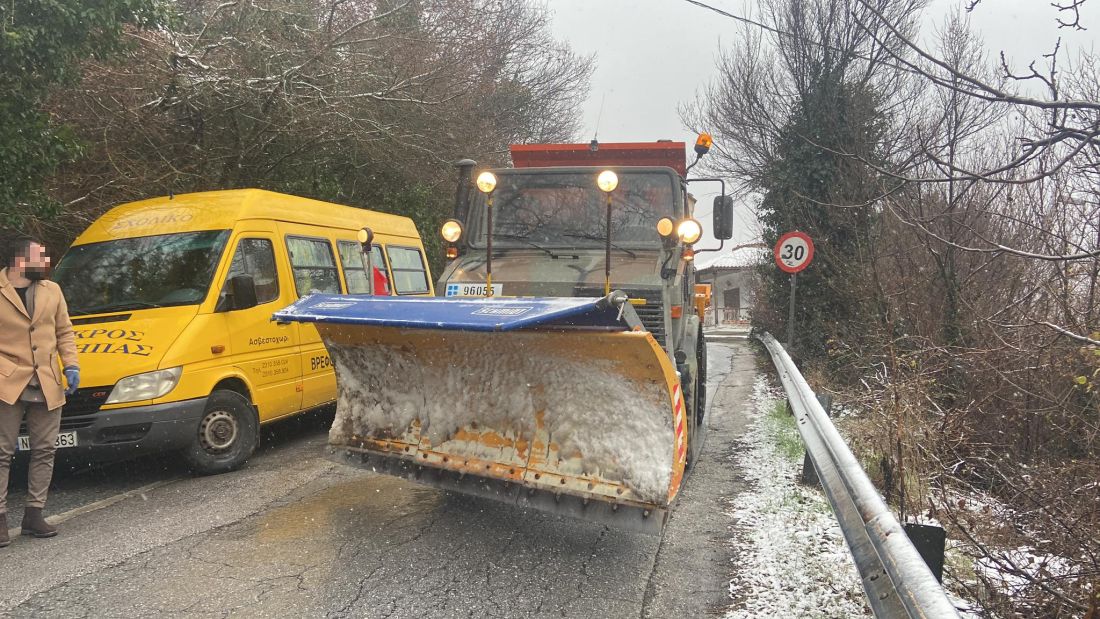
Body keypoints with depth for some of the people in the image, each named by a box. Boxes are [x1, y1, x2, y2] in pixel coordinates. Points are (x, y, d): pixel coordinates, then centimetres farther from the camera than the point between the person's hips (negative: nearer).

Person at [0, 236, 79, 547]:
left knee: (44, 451, 8)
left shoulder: (52, 290, 11)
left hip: (48, 385, 5)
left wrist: (71, 365, 3)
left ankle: (34, 515, 18)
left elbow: (64, 332, 15)